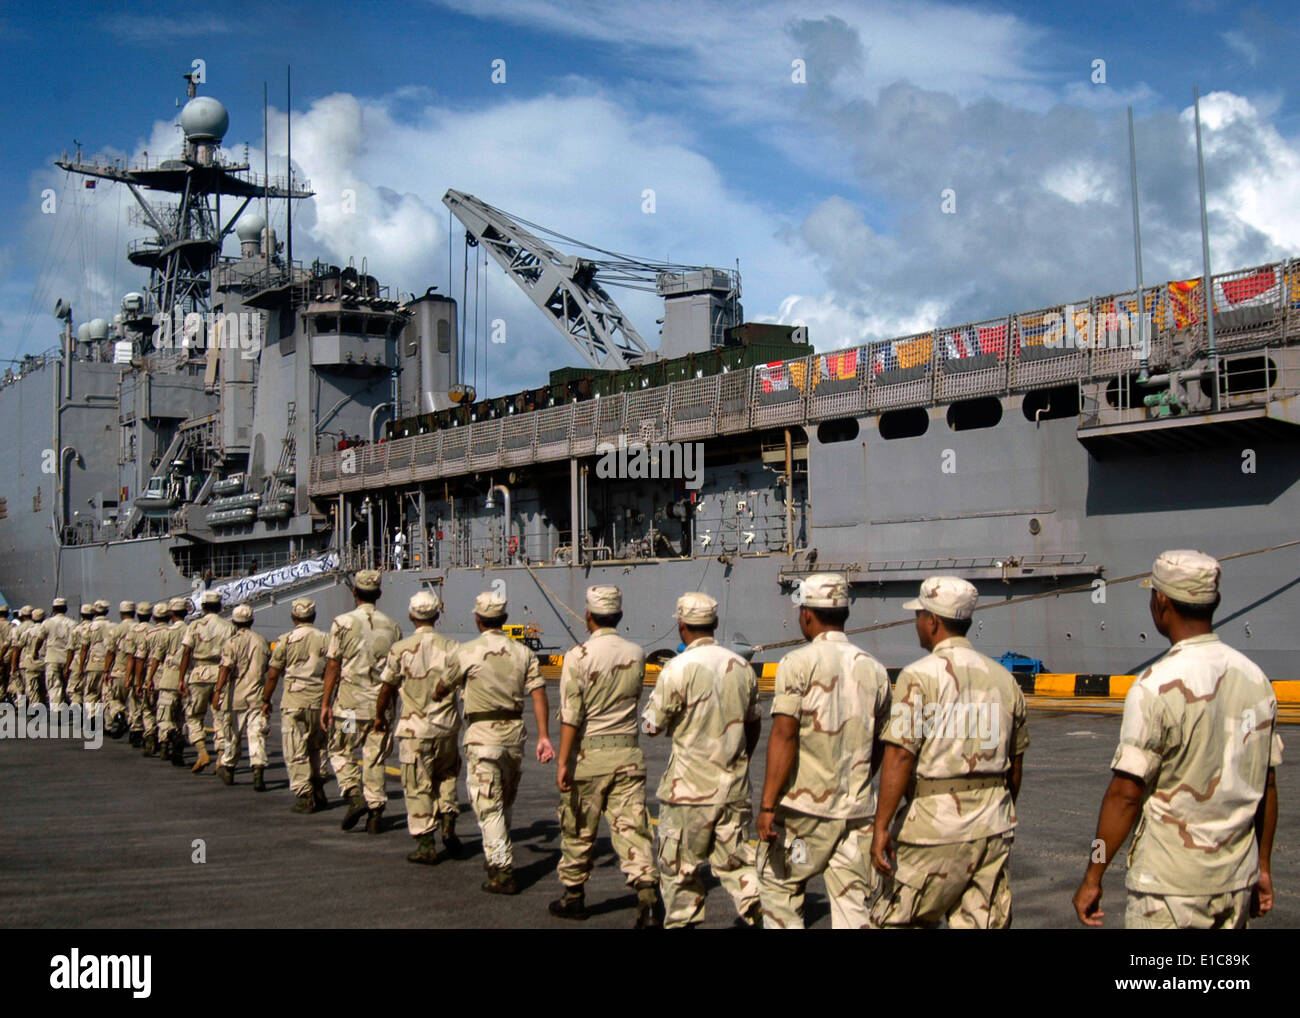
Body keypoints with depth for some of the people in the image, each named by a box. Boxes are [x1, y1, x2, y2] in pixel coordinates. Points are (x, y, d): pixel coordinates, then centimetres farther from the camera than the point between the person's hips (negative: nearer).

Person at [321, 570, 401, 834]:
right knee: (375, 758, 8)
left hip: (350, 702, -3)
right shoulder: (392, 626, 6)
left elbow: (333, 666, -6)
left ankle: (355, 797, -6)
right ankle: (375, 813, 7)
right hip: (382, 703, 3)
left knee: (341, 751, 12)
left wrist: (325, 703, -2)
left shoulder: (343, 623, -5)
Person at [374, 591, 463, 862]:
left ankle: (426, 846, 5)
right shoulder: (451, 647, -3)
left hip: (414, 728, -3)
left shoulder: (400, 649, -7)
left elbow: (387, 688, 1)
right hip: (446, 726, 3)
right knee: (446, 774, 25)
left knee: (418, 786, 4)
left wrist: (379, 716, 18)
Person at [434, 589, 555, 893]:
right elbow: (538, 693, -3)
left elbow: (442, 691, 4)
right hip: (514, 732, 5)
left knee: (489, 806, -2)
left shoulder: (467, 652, -7)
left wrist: (436, 695, 28)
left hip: (482, 734, -5)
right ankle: (496, 857, 33)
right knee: (505, 802, 20)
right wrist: (543, 736, -5)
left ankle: (503, 871, -7)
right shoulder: (523, 652, 5)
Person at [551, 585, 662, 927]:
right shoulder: (636, 654, 5)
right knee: (632, 826, 0)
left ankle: (573, 897, 25)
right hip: (628, 753, 3)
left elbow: (571, 715, -13)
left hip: (588, 754, -3)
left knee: (578, 831, 12)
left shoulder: (579, 655, -10)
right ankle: (648, 896, -14)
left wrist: (563, 762, -12)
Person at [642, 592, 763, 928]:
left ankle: (680, 923, 16)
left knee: (679, 867, 10)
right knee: (736, 862, 11)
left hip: (690, 789, -5)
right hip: (733, 787, 5)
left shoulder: (679, 668, -13)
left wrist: (658, 693, 10)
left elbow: (652, 725, -9)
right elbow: (753, 724, 16)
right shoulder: (741, 666, 5)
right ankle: (761, 915, -2)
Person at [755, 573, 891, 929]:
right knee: (854, 906, 6)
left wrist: (767, 806, -14)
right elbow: (878, 746, 14)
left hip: (804, 806, -4)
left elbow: (784, 736, -15)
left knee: (778, 887, 12)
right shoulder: (874, 669, 8)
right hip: (858, 811, 4)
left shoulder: (798, 663, -8)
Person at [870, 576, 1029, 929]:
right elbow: (1015, 761, 16)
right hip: (993, 828, 6)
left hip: (937, 824, -6)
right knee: (982, 921, 9)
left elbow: (900, 755, -17)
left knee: (898, 919, 8)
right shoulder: (1004, 678, 9)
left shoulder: (920, 675, -10)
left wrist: (881, 826, -15)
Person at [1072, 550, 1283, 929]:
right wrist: (1263, 866, 21)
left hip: (1172, 886, -7)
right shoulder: (1256, 678, 4)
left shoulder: (1159, 685, -16)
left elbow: (1126, 793, -17)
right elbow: (1267, 785, 11)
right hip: (1238, 883, 7)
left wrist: (1092, 878, -9)